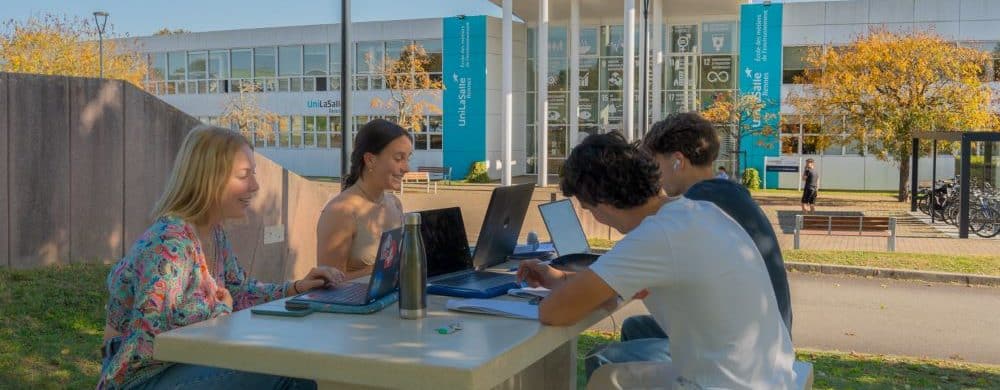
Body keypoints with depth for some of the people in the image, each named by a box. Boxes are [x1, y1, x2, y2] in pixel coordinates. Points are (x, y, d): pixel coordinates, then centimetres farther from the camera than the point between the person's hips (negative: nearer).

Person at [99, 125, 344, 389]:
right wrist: (220, 311, -17)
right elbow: (148, 342, -28)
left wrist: (297, 288, 0)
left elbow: (239, 291, 15)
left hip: (183, 365, 8)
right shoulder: (169, 243, -25)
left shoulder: (215, 232, 2)